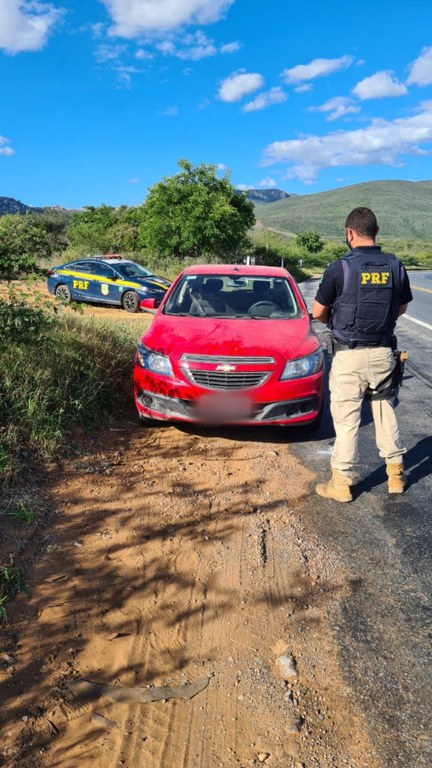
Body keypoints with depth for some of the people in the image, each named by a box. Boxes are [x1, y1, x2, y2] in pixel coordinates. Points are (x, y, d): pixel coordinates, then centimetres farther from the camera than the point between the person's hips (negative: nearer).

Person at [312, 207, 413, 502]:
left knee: (347, 418, 4)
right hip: (383, 353, 4)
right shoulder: (395, 266, 0)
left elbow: (318, 313, -4)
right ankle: (396, 473, 29)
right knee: (385, 412, 18)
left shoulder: (339, 268, -12)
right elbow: (402, 308, 13)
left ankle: (342, 483, 12)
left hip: (349, 355, -4)